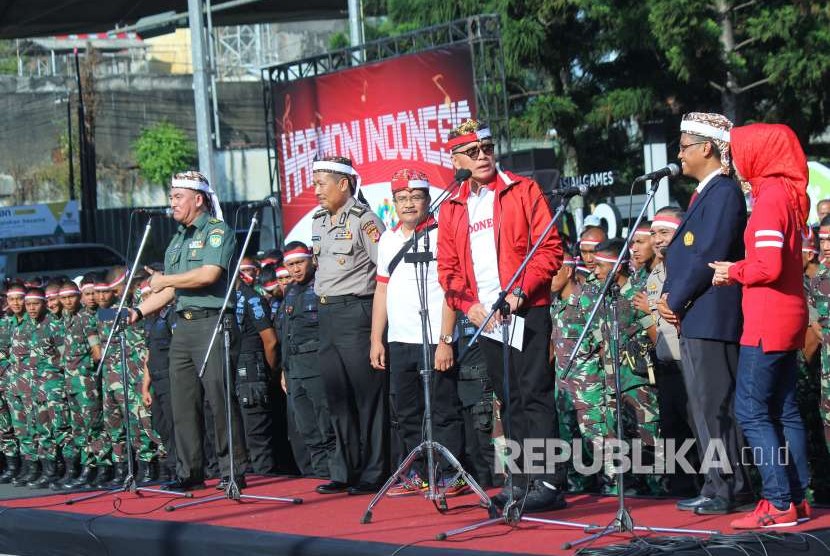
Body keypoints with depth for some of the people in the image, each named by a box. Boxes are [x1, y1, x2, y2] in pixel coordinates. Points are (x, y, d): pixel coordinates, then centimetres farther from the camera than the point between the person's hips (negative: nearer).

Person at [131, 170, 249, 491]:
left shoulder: (217, 232, -3)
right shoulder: (177, 242, 22)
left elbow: (209, 274, -17)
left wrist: (164, 280, -7)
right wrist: (138, 312, 10)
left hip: (213, 323, -8)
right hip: (183, 326, 8)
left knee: (220, 398, -9)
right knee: (183, 402, 6)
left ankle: (233, 471, -4)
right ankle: (189, 472, 12)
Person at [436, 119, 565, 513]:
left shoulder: (523, 191, 0)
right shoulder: (452, 208, 12)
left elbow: (549, 248, -6)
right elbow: (448, 269, 12)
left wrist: (520, 292, -15)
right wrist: (468, 304, -5)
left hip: (526, 312, -5)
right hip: (484, 318, 5)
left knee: (534, 396, -8)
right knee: (511, 402, 10)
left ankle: (546, 483, -9)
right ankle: (523, 482, 15)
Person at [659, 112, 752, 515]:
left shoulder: (723, 192, -13)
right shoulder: (706, 192, 19)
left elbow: (709, 256, -20)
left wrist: (676, 302, -13)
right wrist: (669, 297, 9)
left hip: (710, 318, -10)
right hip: (695, 320, 10)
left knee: (714, 406, -8)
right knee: (705, 406, 13)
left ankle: (727, 489, -5)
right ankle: (724, 486, 18)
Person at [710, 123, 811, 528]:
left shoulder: (769, 198, -16)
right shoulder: (788, 195, 13)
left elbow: (768, 266, -22)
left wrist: (734, 272, -6)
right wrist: (737, 270, 11)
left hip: (768, 320, -9)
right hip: (788, 316, 9)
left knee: (750, 410, -6)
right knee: (784, 410, 12)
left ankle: (779, 503, -8)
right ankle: (797, 498, 14)